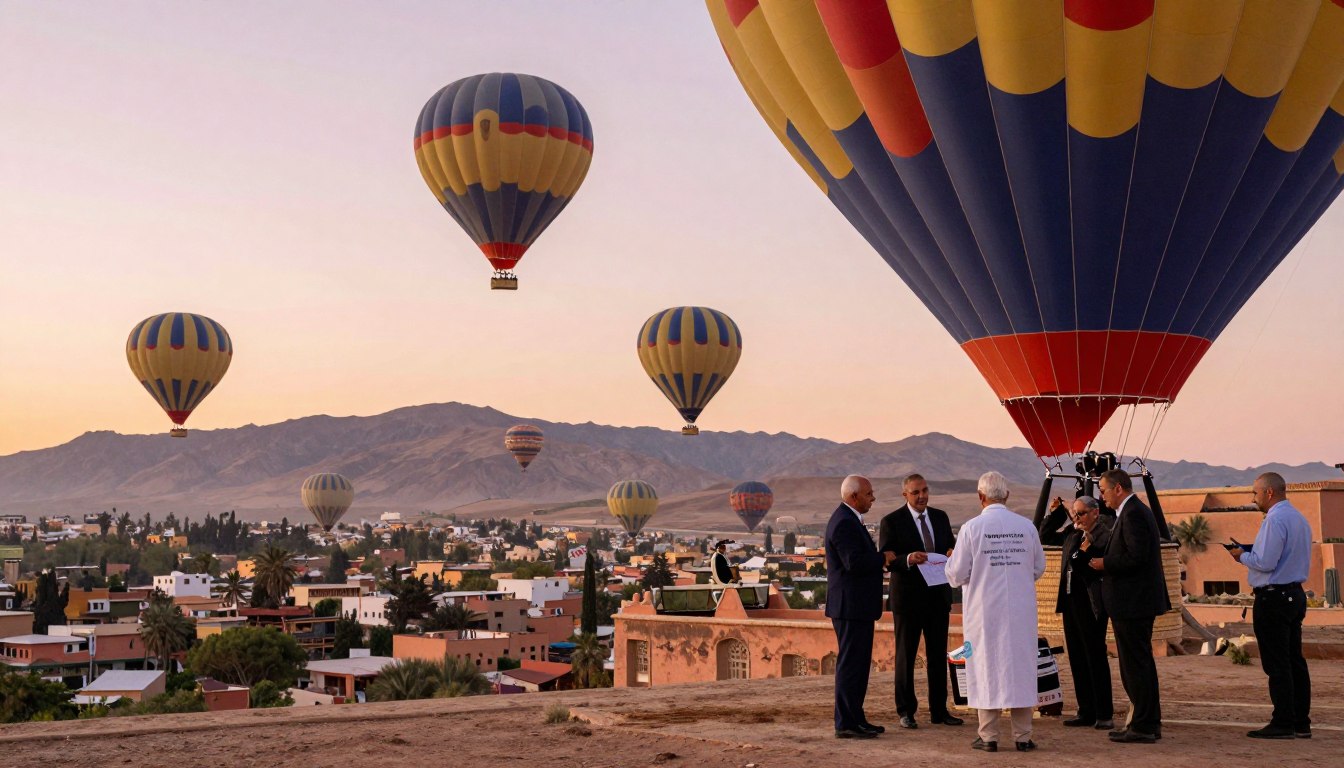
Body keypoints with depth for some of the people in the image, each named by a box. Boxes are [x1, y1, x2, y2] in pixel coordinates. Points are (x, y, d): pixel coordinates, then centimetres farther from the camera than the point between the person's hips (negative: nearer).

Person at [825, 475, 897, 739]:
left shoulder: (850, 520, 18)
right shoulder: (844, 523, -17)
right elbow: (854, 562, -25)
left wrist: (879, 559, 8)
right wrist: (883, 558, -12)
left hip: (857, 607, 11)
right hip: (850, 606, -11)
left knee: (857, 664, 15)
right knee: (850, 664, -7)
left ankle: (856, 719, 22)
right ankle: (845, 724, -3)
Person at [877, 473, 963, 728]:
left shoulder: (940, 517, 9)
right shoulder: (891, 522, -7)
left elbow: (951, 548, 15)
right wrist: (908, 559, -32)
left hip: (938, 595, 5)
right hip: (907, 598, -5)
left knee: (938, 655, 11)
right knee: (905, 656, 4)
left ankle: (939, 710, 20)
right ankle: (906, 712, 12)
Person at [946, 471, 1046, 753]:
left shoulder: (972, 527, -10)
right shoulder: (1026, 526, -1)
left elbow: (957, 574, -7)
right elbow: (1039, 568, 9)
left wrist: (952, 560, 15)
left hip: (985, 610, -2)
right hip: (1021, 612, 2)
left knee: (987, 666, 5)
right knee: (1021, 665, 9)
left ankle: (989, 737, 8)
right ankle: (1023, 736, 12)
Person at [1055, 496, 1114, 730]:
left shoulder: (1104, 535, -10)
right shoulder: (1072, 536, 14)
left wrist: (1088, 544, -23)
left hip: (1091, 604, -8)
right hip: (1071, 602, 8)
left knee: (1096, 657, -4)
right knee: (1077, 658, 10)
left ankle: (1105, 715, 3)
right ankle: (1086, 712, 17)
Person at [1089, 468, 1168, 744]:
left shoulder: (1132, 514, -17)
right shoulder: (1138, 510, 16)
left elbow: (1137, 557, -25)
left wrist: (1105, 564, -13)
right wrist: (1107, 563, 10)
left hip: (1132, 604, -11)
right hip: (1140, 600, 11)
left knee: (1135, 665, -5)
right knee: (1142, 663, 16)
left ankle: (1142, 727, 0)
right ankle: (1149, 723, 23)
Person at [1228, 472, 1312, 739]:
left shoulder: (1275, 520, -17)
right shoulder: (1299, 518, 15)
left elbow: (1265, 562, -22)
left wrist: (1242, 556, -4)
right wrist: (1251, 553, 16)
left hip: (1273, 597, -10)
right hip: (1295, 594, 10)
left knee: (1277, 664, -5)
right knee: (1295, 660, 12)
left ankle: (1283, 724, -3)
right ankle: (1301, 722, 16)